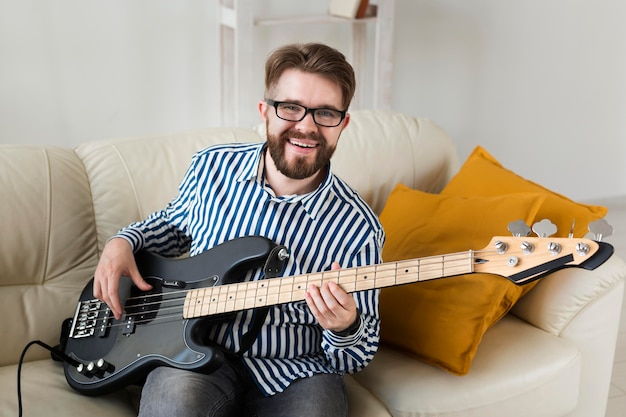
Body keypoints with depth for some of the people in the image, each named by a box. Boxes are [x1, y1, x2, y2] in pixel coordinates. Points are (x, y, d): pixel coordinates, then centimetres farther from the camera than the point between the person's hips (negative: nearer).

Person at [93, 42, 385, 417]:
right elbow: (173, 223, 21)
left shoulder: (358, 228, -12)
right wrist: (124, 242, 1)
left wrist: (346, 330, -25)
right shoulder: (212, 167, -3)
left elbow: (360, 357, -2)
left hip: (293, 372, 0)